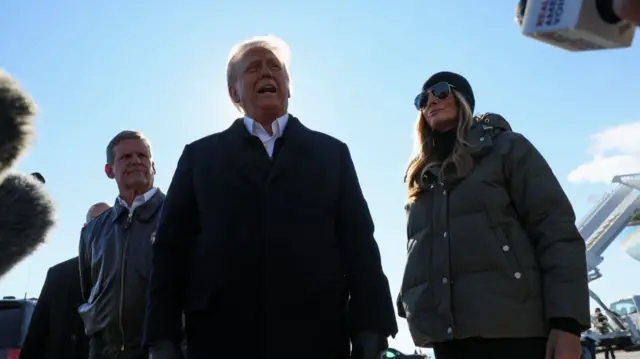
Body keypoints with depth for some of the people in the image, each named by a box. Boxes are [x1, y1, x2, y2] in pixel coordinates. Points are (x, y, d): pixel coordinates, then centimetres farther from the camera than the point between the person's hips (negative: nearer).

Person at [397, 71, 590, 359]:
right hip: (446, 334, 4)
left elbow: (556, 230, -2)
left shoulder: (506, 147, 8)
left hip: (512, 325, -4)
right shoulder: (422, 177, 22)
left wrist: (566, 321, -13)